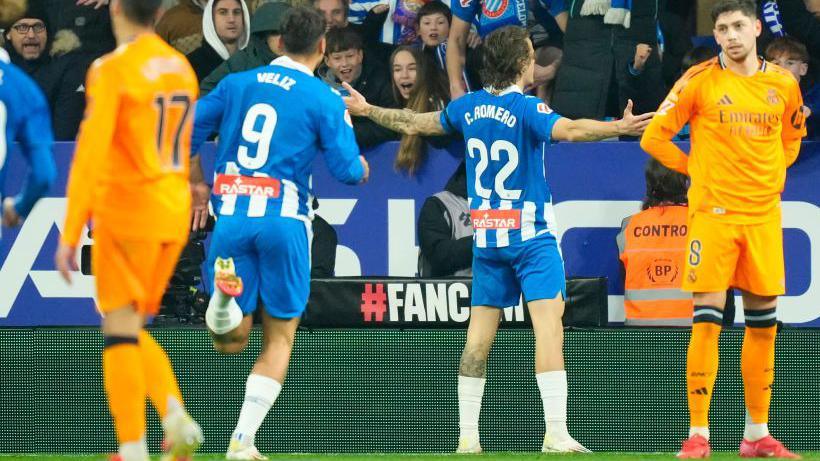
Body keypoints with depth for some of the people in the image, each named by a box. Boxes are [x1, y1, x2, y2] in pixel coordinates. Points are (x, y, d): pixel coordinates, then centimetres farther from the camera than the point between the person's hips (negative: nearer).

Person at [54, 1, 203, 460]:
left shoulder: (113, 69, -11)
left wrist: (71, 234, -15)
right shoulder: (182, 68, 10)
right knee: (133, 332, 16)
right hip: (174, 215, 7)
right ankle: (177, 418, -3)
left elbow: (91, 152, -16)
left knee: (121, 331, -2)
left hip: (126, 213, -7)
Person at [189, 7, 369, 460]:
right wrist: (361, 167, 22)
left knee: (230, 341, 10)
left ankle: (224, 295, -26)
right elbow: (347, 169, -2)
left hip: (231, 216, 3)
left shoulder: (236, 83, 11)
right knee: (279, 339, 10)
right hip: (284, 219, -2)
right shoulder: (324, 100, 0)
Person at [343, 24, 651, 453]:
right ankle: (556, 433, -21)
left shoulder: (468, 107, 6)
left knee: (479, 335, 8)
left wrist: (366, 110, 35)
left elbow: (415, 124, 20)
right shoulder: (527, 108, -12)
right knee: (548, 326, -11)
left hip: (485, 235, 6)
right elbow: (569, 129, -31)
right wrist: (617, 128, -39)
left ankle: (467, 435, 9)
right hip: (530, 233, -6)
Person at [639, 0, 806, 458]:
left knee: (763, 323, 6)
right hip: (713, 212, -4)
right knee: (707, 321, -8)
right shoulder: (700, 80, -4)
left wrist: (772, 174, 11)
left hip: (764, 214, 4)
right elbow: (655, 137, 1)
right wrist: (697, 167, 3)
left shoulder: (784, 84, 7)